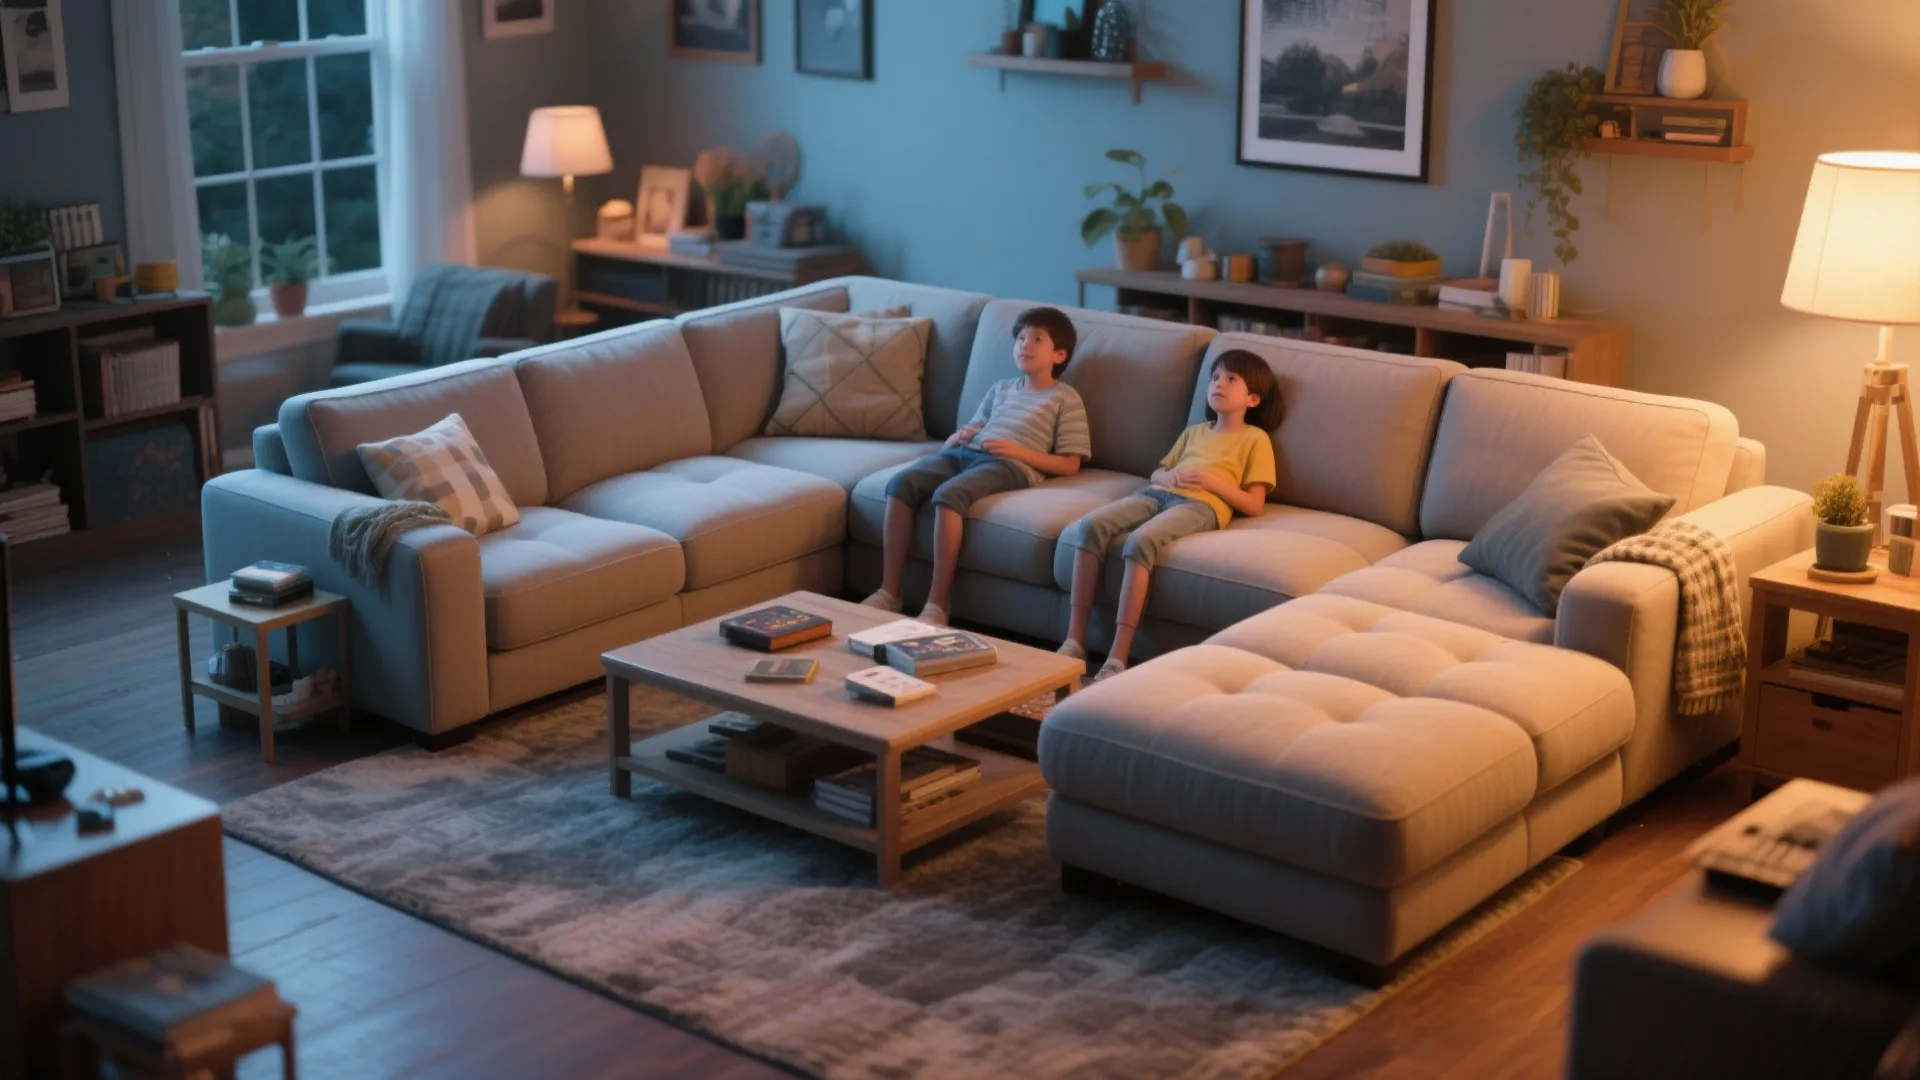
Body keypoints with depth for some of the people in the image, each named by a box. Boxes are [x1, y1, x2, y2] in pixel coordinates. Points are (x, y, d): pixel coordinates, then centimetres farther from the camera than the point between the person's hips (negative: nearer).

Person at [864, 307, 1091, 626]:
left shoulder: (1066, 398, 11)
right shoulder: (1000, 388, 29)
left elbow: (1070, 465, 3)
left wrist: (1018, 451, -9)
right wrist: (958, 437, 3)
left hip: (1011, 464, -6)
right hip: (964, 452, 6)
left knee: (948, 494, -36)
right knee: (901, 482, -23)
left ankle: (936, 605, -35)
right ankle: (889, 592, -22)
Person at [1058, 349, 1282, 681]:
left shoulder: (1255, 438, 14)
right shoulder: (1194, 432, 33)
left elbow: (1254, 505, 6)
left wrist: (1212, 480, -7)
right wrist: (1167, 476, 7)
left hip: (1201, 505, -6)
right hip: (1156, 493, 6)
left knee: (1140, 541, -36)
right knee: (1090, 525, -24)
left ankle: (1118, 657, -39)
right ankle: (1075, 640, -26)